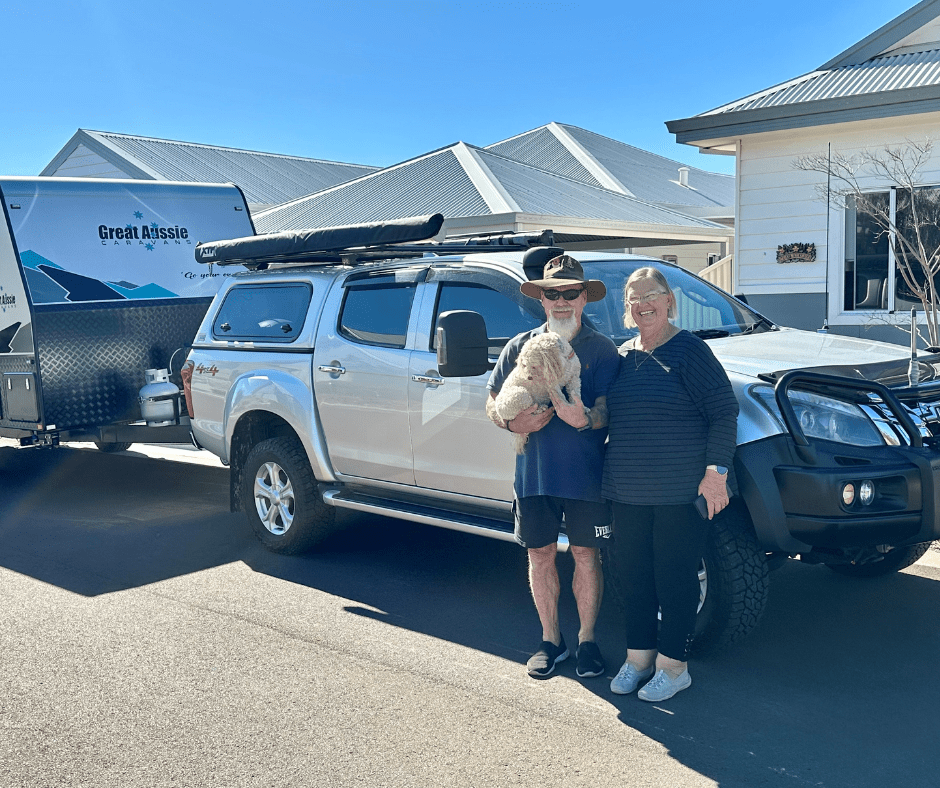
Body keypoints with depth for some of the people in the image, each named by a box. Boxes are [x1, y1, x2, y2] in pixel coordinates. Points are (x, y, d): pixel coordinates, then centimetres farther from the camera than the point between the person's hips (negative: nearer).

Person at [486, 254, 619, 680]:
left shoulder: (602, 349, -1)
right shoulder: (520, 347, 7)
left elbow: (607, 409, -9)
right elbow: (492, 403, 10)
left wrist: (584, 418, -32)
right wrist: (513, 422, -12)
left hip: (586, 473, -2)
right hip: (534, 473, 2)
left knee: (586, 555, 7)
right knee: (540, 555, 10)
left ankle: (587, 640, 23)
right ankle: (550, 640, 26)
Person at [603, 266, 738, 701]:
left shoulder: (688, 349, -6)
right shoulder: (623, 355, 12)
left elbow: (724, 411, -9)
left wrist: (716, 470, -14)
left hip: (680, 492, -6)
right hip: (628, 493, 6)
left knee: (675, 576, 2)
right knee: (632, 573, 12)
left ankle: (672, 664, 14)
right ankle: (638, 656, 26)